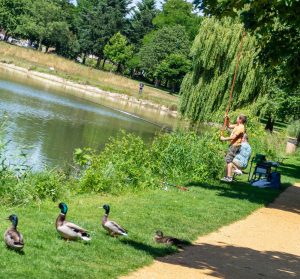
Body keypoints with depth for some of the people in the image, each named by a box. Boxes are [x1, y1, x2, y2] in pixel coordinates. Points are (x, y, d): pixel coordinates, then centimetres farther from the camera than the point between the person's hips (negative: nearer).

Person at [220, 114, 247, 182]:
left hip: (235, 145, -10)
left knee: (229, 160, -14)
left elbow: (233, 137, -22)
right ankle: (227, 176, 16)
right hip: (233, 145, 10)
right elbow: (229, 126, 27)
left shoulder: (240, 128, -17)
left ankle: (229, 177, -17)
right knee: (227, 160, 12)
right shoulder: (237, 126, 14)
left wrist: (224, 139, -12)